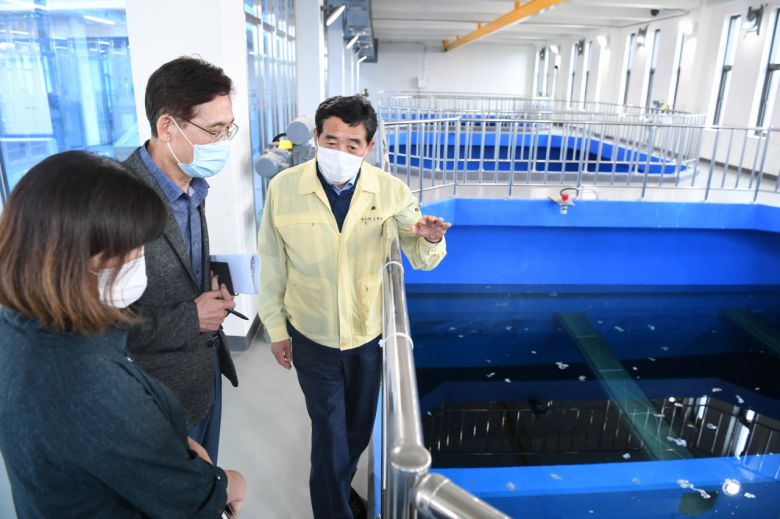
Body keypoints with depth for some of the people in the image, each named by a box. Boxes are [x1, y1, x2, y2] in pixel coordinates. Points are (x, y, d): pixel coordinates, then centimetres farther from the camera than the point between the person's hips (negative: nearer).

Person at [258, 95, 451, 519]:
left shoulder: (391, 191, -13)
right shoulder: (283, 188, -14)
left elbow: (422, 260, -7)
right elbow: (272, 266, -5)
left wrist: (430, 239, -31)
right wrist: (276, 328, 1)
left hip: (369, 335, 2)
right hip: (312, 338, -2)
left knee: (358, 428, 22)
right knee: (330, 433, 9)